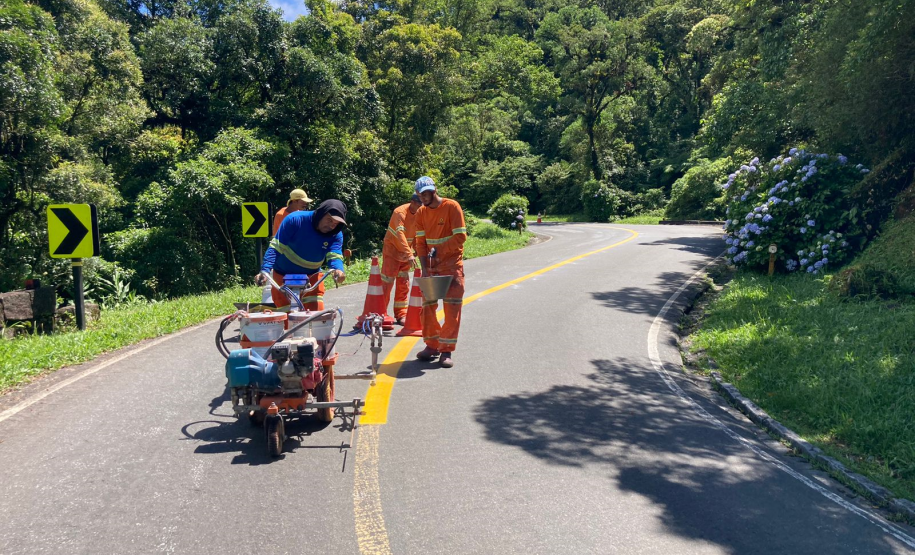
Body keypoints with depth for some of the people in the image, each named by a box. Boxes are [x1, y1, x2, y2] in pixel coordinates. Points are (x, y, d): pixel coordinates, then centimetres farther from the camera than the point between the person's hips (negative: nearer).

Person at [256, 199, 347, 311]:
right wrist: (265, 270, -31)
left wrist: (338, 269, -50)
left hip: (312, 276, 2)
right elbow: (275, 247, -19)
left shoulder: (336, 235, -11)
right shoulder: (295, 220, -20)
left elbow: (335, 255, -26)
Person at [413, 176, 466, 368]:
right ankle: (432, 345, 21)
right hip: (431, 266, 5)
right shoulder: (421, 212, 3)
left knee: (452, 308, -5)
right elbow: (420, 242, 1)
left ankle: (447, 350, 1)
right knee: (427, 306, 7)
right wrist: (424, 268, -9)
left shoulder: (452, 207, -12)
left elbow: (460, 237, -15)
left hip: (451, 264, -5)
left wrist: (440, 250, -22)